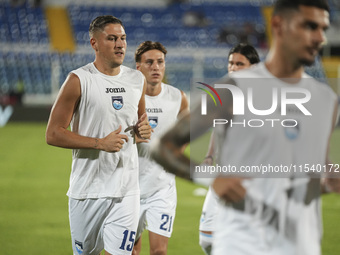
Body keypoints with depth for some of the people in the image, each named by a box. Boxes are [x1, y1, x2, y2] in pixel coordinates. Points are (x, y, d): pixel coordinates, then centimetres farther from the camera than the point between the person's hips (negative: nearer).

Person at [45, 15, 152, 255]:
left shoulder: (138, 80, 9)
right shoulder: (79, 80, -6)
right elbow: (53, 134, -8)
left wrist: (143, 132, 1)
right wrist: (100, 143, -17)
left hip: (126, 190, 3)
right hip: (87, 190, -3)